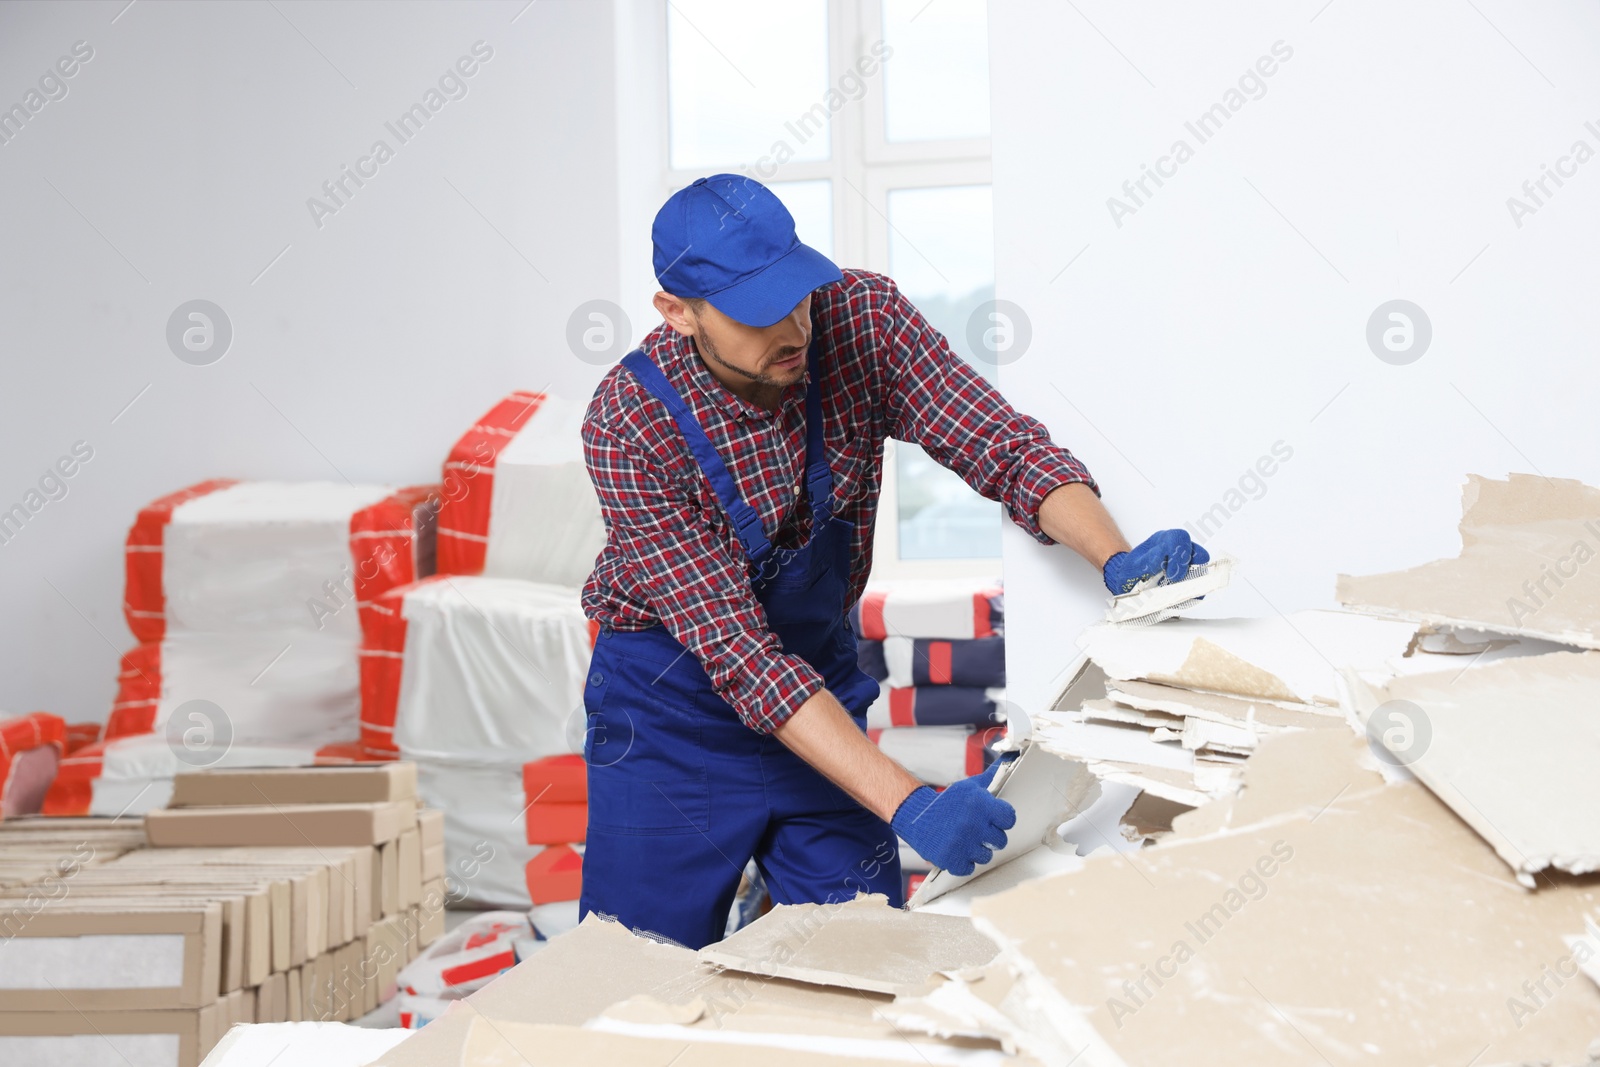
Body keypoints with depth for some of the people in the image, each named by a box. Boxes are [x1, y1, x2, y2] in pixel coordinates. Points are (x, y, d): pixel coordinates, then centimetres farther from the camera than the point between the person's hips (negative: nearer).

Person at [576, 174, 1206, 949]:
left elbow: (1001, 446, -16)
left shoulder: (859, 318, -16)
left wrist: (1115, 558, -37)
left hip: (819, 671, 4)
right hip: (670, 708, -3)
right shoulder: (629, 426, -26)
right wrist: (906, 804, -39)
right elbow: (737, 651, -30)